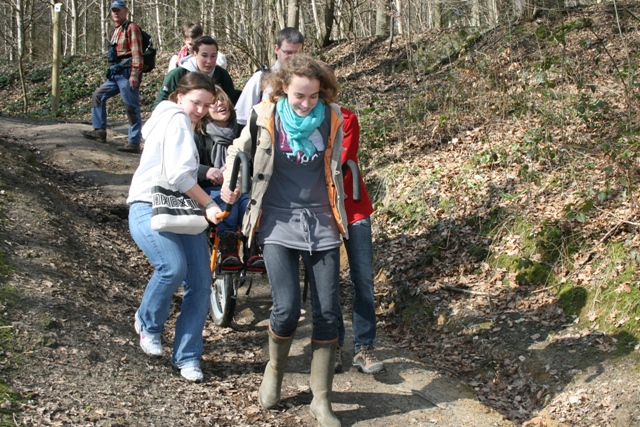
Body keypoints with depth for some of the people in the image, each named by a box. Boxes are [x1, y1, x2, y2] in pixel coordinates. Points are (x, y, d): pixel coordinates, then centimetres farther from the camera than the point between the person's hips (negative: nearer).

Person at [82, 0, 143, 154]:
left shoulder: (131, 28, -6)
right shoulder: (116, 31, 21)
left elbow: (136, 52, -15)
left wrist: (134, 74, -23)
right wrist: (112, 71, 22)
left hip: (126, 73, -10)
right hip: (115, 74, 10)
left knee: (131, 108, -7)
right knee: (98, 96, 14)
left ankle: (134, 143, -5)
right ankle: (100, 131, 17)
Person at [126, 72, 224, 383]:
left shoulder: (172, 119, 25)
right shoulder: (176, 119, -5)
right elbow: (178, 173, -16)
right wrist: (208, 204, -10)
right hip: (151, 208, -9)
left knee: (200, 284, -3)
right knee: (173, 267, -31)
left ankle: (186, 357, 6)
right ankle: (148, 324, -2)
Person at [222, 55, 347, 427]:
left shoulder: (332, 118, -4)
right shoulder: (266, 116, -7)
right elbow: (240, 149, 12)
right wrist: (230, 181, 0)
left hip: (322, 222, 2)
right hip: (279, 222, -2)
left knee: (328, 312, 0)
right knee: (287, 308, -12)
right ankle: (275, 370, 21)